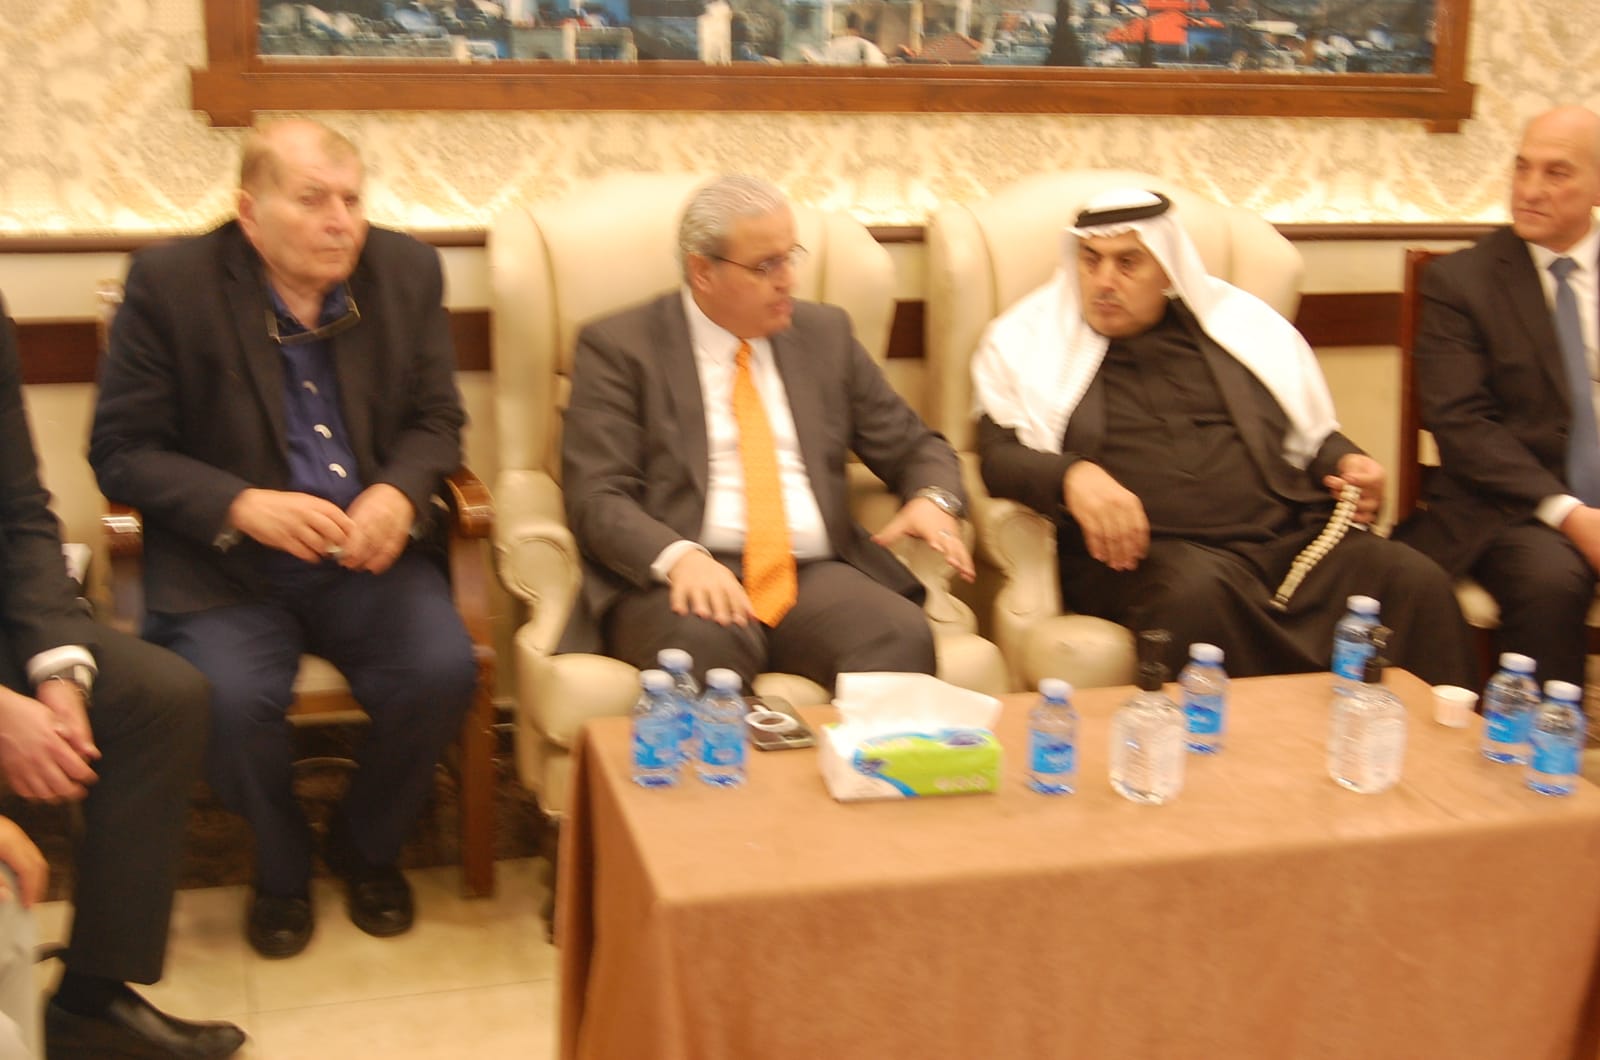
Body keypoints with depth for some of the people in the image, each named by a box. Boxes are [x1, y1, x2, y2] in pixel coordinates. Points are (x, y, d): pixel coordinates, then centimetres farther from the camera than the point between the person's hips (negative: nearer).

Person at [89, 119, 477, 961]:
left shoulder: (407, 271, 2)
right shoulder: (170, 282, -7)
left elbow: (436, 421, 9)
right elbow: (122, 450, -5)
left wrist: (398, 492, -14)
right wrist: (244, 506, -21)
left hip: (367, 551, 2)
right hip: (225, 564, -2)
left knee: (441, 670, -22)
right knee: (232, 699, -28)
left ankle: (366, 847, 10)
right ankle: (281, 867, 7)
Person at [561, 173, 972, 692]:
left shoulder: (825, 333, 18)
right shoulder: (619, 347, 4)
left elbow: (914, 447, 22)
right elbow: (597, 498, -4)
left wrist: (933, 499, -2)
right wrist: (680, 556, -24)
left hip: (814, 573, 4)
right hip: (684, 578, -3)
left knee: (903, 635, -28)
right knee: (705, 641, -37)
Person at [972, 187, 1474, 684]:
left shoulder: (1240, 324, 21)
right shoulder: (1027, 341, 13)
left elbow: (1314, 436, 27)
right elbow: (997, 457, 2)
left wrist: (1348, 464, 4)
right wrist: (1071, 474, -19)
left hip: (1285, 537, 4)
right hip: (1145, 552, -3)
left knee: (1418, 583, -21)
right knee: (1198, 590, -39)